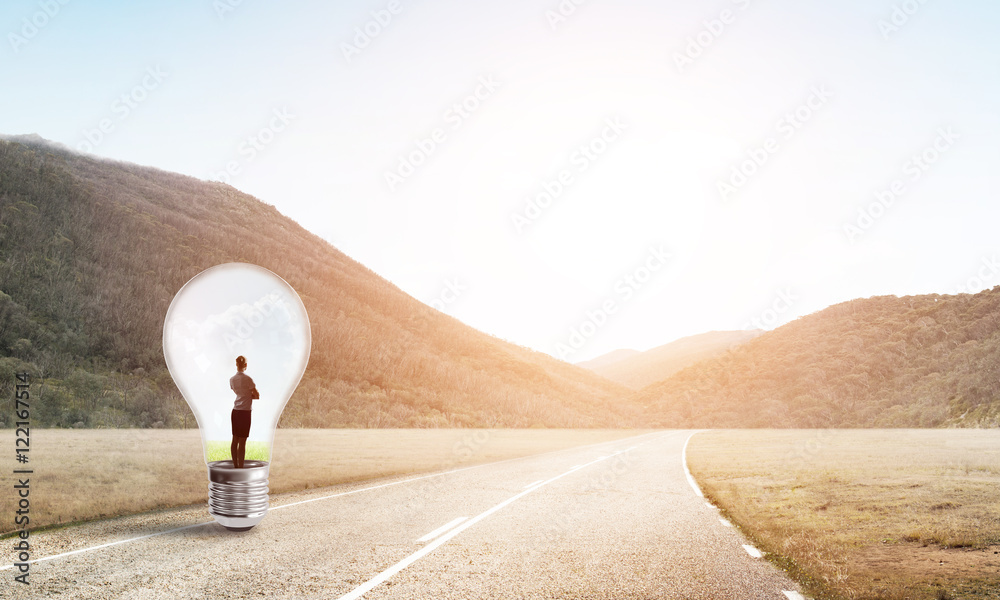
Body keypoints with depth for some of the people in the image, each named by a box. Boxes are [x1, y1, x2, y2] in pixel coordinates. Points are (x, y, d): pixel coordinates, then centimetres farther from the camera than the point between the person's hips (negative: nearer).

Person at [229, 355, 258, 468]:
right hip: (244, 412, -6)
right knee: (242, 442, -3)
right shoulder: (247, 379, -13)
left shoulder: (232, 379, 6)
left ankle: (235, 466, 16)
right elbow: (257, 396, -7)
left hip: (235, 412, 6)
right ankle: (240, 467, 0)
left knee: (235, 440, 11)